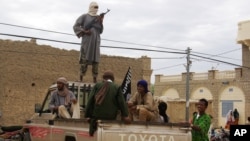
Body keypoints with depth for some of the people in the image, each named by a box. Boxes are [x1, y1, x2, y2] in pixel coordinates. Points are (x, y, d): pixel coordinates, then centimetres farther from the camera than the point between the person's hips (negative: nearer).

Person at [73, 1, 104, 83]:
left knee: (96, 60, 1)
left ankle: (95, 80, 3)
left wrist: (101, 21, -4)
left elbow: (100, 31, 9)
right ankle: (81, 79, -2)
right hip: (87, 40, -4)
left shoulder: (98, 18, 14)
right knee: (84, 59, -6)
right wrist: (84, 32, -11)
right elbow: (75, 26, 1)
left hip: (96, 41, 4)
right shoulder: (84, 16, 4)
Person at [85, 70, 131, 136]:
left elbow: (90, 101, 2)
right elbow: (122, 102, 0)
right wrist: (125, 115, 3)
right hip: (111, 116, 0)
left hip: (97, 115, 1)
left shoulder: (97, 85, 5)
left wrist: (88, 115, 5)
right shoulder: (117, 87, 2)